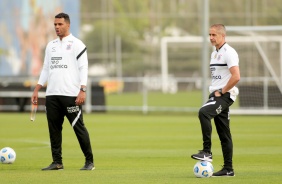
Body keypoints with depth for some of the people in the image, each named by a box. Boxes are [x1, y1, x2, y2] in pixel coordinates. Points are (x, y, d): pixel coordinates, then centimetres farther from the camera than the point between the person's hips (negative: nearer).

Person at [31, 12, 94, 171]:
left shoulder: (77, 44, -1)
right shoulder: (51, 45, 16)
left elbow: (83, 68, -7)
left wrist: (83, 90, -17)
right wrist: (37, 89, 13)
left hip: (71, 95, -6)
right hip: (52, 95, 6)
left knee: (79, 127, -4)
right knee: (54, 128, 4)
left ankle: (89, 161, 3)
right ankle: (57, 162, 9)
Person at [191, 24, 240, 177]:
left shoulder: (229, 52, -12)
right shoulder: (215, 53, 17)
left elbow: (236, 77, -22)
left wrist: (222, 91, -17)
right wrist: (214, 91, 14)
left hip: (225, 95, -10)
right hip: (216, 95, 10)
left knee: (203, 112, -29)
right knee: (223, 133, 9)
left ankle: (207, 152, -27)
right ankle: (228, 169, 11)